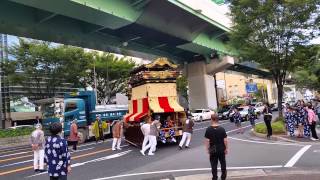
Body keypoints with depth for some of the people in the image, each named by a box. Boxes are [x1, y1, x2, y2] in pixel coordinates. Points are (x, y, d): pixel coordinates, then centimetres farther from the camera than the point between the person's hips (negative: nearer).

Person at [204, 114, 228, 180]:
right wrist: (226, 148, 4)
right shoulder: (222, 129, -11)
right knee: (223, 163, 21)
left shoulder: (208, 129, -13)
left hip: (213, 150, -1)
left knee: (214, 165, 9)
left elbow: (207, 141, -11)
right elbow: (225, 140, -9)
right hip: (221, 149, 2)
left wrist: (207, 149, 1)